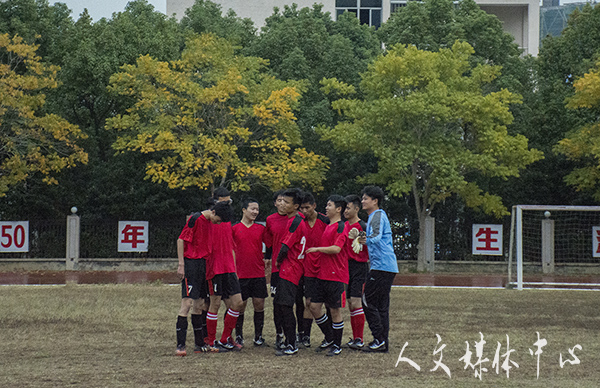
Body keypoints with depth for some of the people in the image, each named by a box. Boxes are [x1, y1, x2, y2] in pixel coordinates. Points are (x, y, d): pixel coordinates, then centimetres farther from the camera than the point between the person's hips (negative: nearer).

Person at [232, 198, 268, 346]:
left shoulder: (261, 229, 6)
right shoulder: (235, 228, 1)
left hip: (258, 274, 2)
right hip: (241, 274, -2)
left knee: (259, 304, 1)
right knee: (240, 305, 2)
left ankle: (258, 336, 12)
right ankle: (239, 336, 15)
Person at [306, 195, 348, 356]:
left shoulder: (340, 226, -9)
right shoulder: (326, 226, 17)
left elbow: (336, 248, -20)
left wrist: (317, 248, -13)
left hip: (336, 276, -8)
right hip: (322, 275, 8)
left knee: (335, 311, -1)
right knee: (314, 306, 5)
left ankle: (337, 346, 9)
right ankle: (329, 338, 21)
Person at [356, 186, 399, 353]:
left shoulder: (378, 215, -9)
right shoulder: (374, 217, 21)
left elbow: (377, 236, -25)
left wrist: (366, 240, -35)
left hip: (381, 266, -10)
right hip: (388, 267, 10)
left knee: (368, 302, -7)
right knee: (381, 305, 10)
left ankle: (380, 340, -7)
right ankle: (383, 343, 11)